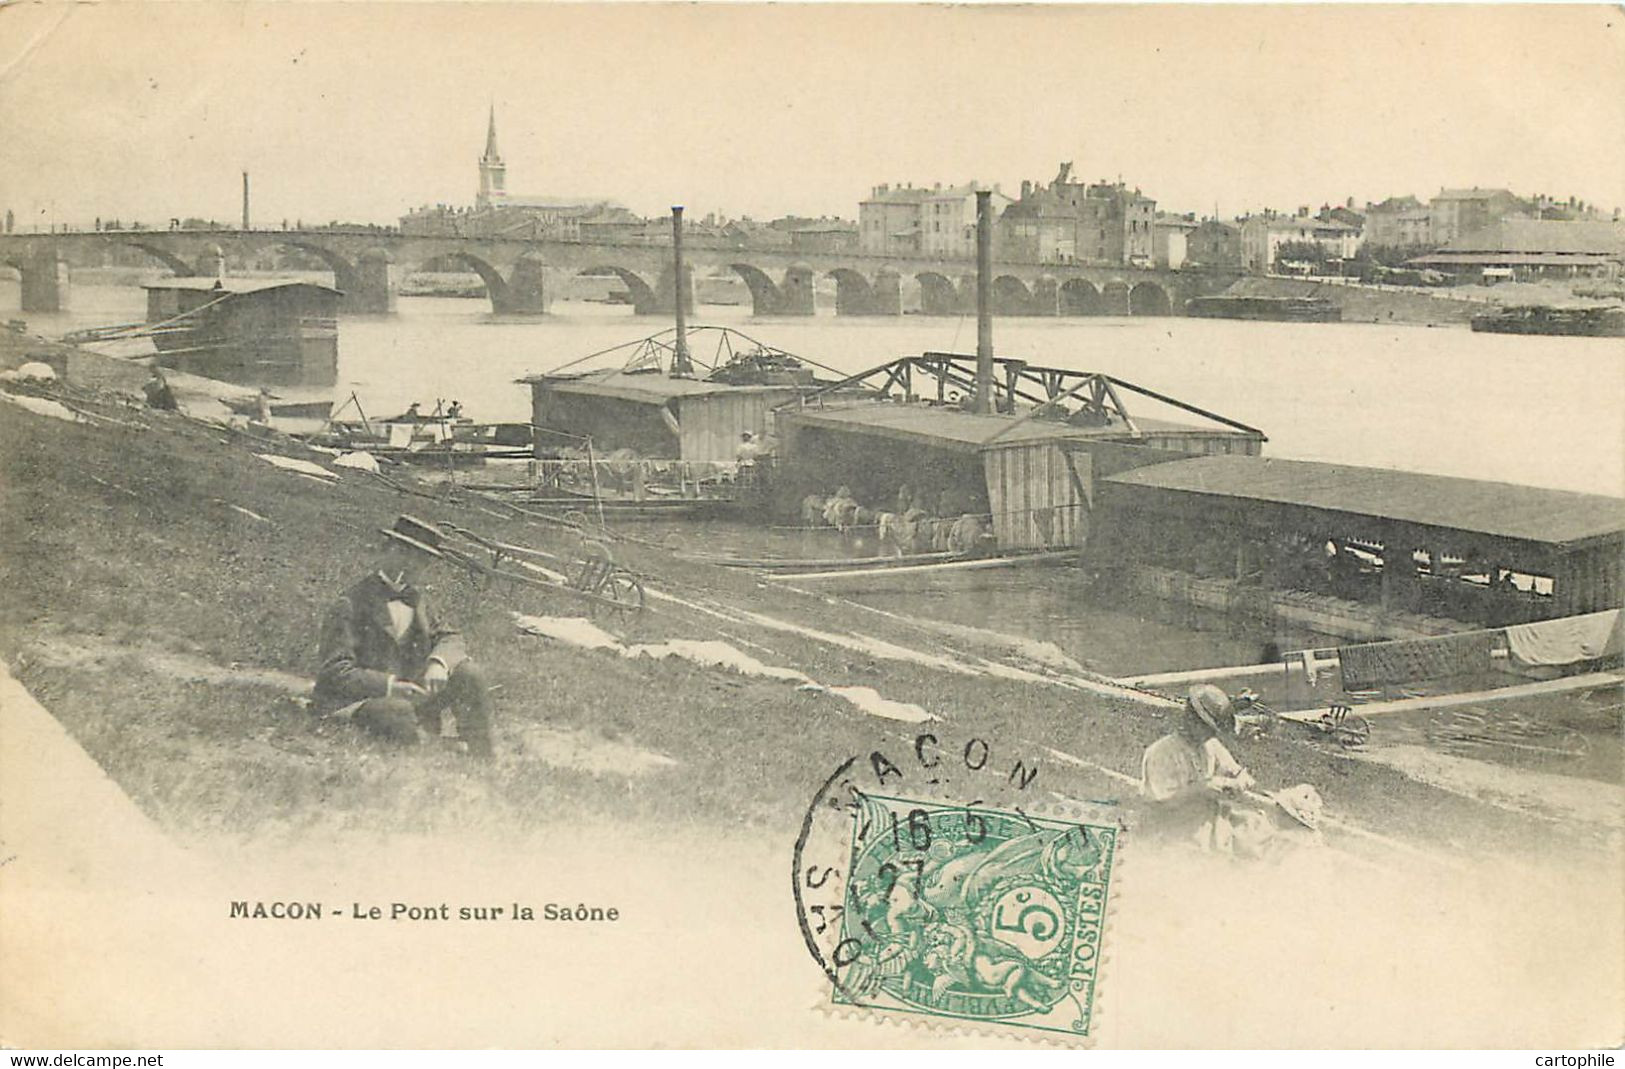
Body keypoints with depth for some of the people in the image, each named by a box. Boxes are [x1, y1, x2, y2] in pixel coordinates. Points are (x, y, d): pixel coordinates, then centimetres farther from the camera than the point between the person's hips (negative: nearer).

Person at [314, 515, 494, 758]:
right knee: (399, 711, -39)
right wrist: (389, 685, -27)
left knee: (469, 674, -11)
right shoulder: (349, 607, -9)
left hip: (412, 695, 7)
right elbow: (336, 672, -15)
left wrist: (439, 663, -18)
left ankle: (483, 762, -7)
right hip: (359, 702, -7)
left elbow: (448, 638, 7)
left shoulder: (416, 599, 12)